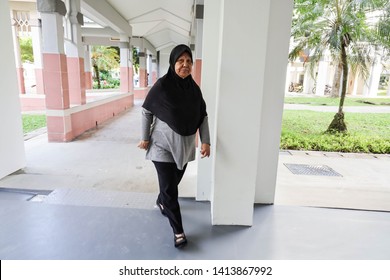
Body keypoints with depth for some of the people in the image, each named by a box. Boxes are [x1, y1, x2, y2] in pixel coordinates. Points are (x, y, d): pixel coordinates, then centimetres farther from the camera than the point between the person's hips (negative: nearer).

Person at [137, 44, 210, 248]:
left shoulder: (194, 88, -1)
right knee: (169, 188, -2)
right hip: (163, 147, -5)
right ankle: (178, 230, 13)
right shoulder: (162, 86, -14)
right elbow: (147, 111, -5)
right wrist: (145, 138, -3)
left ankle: (161, 201, 52)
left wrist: (205, 141, -4)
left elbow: (203, 116, 4)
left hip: (185, 146, 5)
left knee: (174, 181, 20)